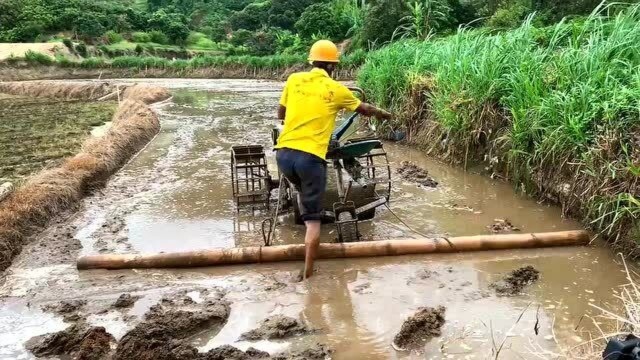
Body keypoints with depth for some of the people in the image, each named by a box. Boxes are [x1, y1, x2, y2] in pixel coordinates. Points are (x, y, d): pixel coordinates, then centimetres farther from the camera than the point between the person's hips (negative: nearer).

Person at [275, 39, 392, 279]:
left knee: (304, 193, 34)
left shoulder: (294, 79, 11)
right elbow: (363, 109, 22)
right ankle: (307, 274, 6)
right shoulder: (336, 89, 5)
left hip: (284, 153, 4)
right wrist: (383, 114, 43)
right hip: (310, 157, -3)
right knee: (313, 219, 5)